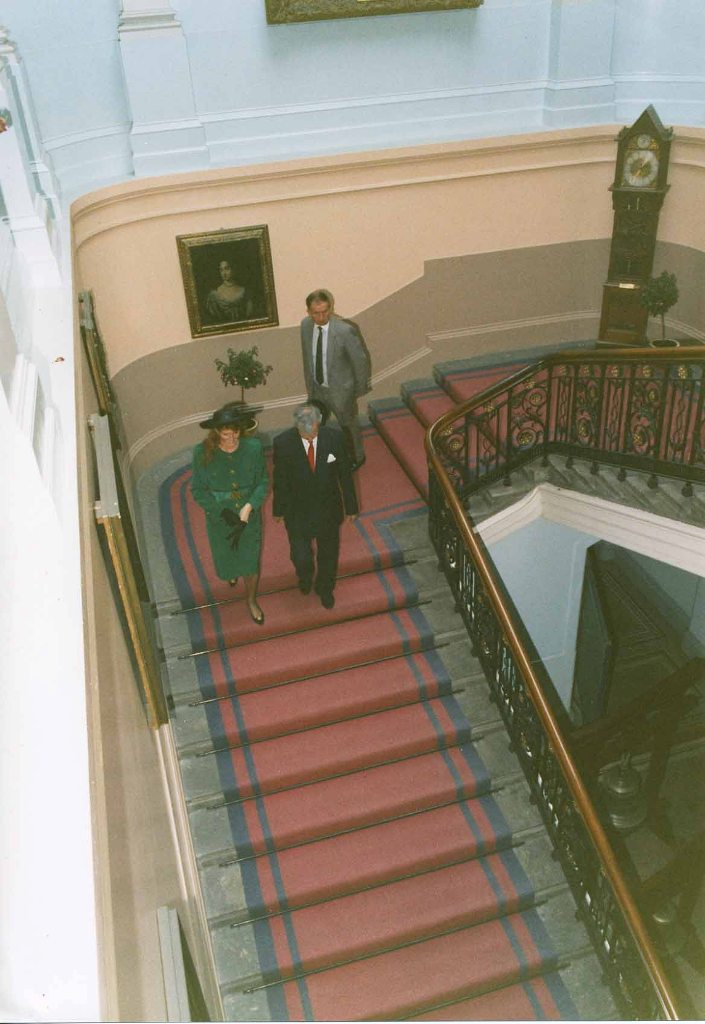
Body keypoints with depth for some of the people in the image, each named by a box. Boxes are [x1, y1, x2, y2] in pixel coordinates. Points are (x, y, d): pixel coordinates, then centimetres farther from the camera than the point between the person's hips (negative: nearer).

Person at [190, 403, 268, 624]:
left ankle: (251, 601, 43)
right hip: (219, 519, 0)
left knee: (251, 561, 15)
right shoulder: (203, 453, -21)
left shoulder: (253, 448, -19)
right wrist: (223, 511, -22)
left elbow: (263, 482, -9)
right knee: (225, 558, 24)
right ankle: (232, 573, 63)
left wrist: (248, 507, -23)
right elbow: (198, 490, -13)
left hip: (249, 516, 0)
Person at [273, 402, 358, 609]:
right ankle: (305, 576, 50)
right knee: (300, 556, 11)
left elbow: (344, 474, -7)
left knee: (328, 553, 20)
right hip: (297, 512, -1)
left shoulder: (334, 438, -19)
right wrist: (279, 509, 4)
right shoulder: (283, 443, -21)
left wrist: (351, 506, 1)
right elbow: (280, 479, -7)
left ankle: (325, 588, 51)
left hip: (328, 509, 1)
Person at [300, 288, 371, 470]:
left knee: (348, 425, 20)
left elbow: (360, 361, -16)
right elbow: (307, 355, 3)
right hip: (316, 388, 5)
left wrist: (359, 390, -5)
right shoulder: (305, 325, -13)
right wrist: (309, 383, 11)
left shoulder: (346, 330, -29)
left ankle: (357, 458, 47)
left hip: (340, 390, -4)